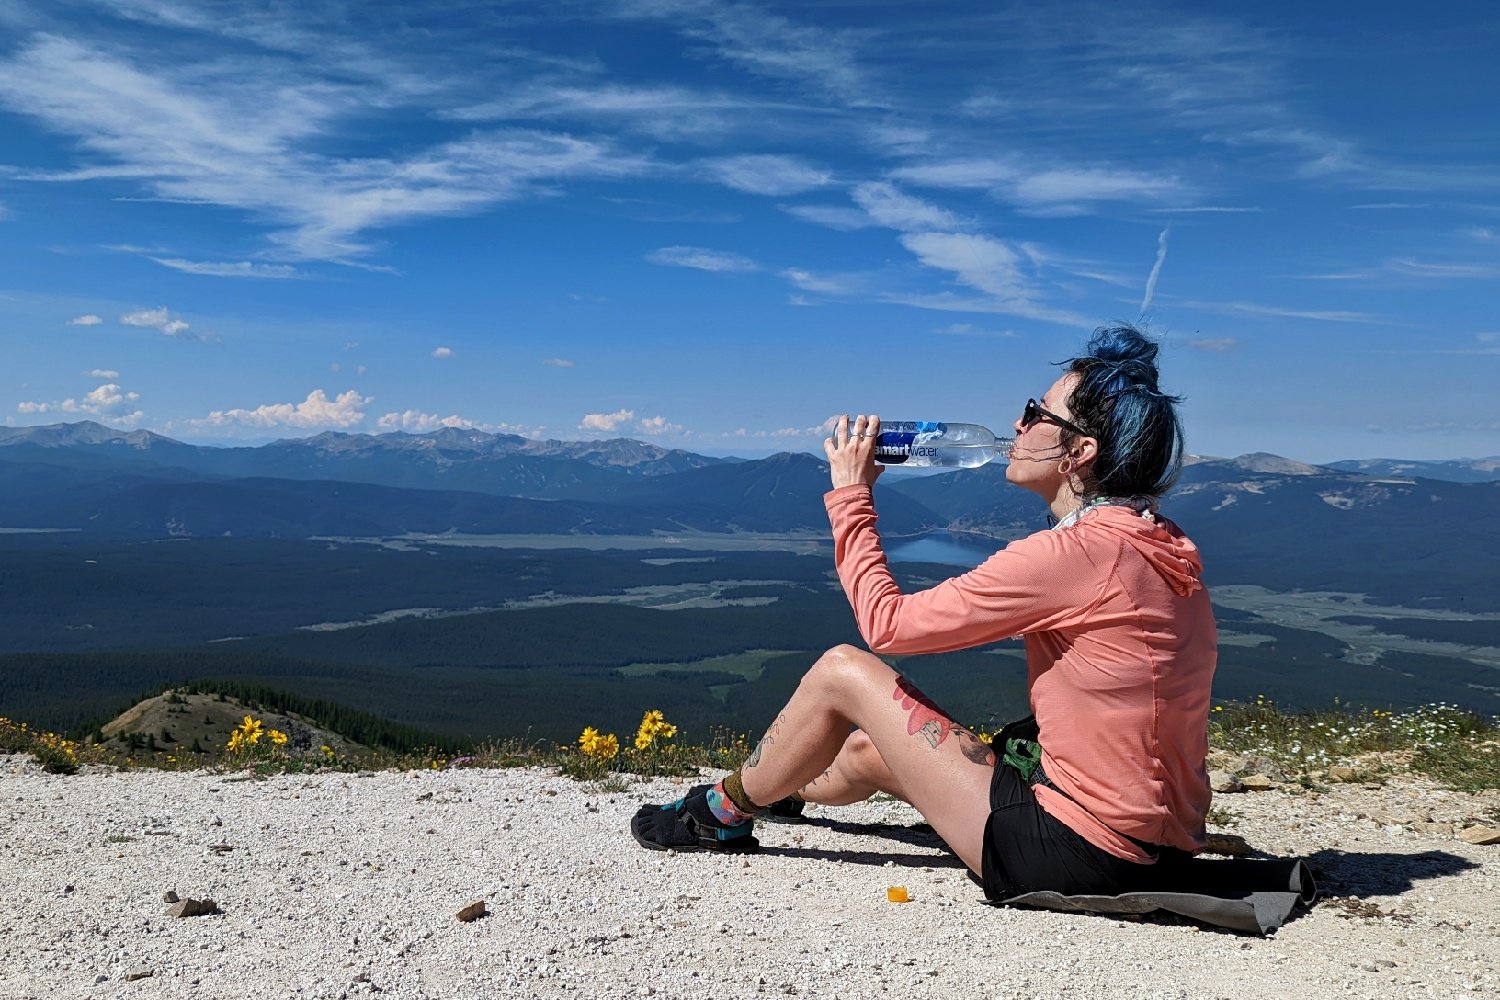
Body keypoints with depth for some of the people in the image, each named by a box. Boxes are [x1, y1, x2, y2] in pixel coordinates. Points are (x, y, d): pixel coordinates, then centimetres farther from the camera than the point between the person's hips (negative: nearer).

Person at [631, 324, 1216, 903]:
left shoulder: (1073, 553, -22)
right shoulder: (1165, 547, 5)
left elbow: (887, 623, -16)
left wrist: (851, 493, -4)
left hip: (1074, 853, -9)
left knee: (843, 671, 0)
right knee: (867, 748, 24)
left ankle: (722, 814, 24)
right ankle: (784, 791, 59)